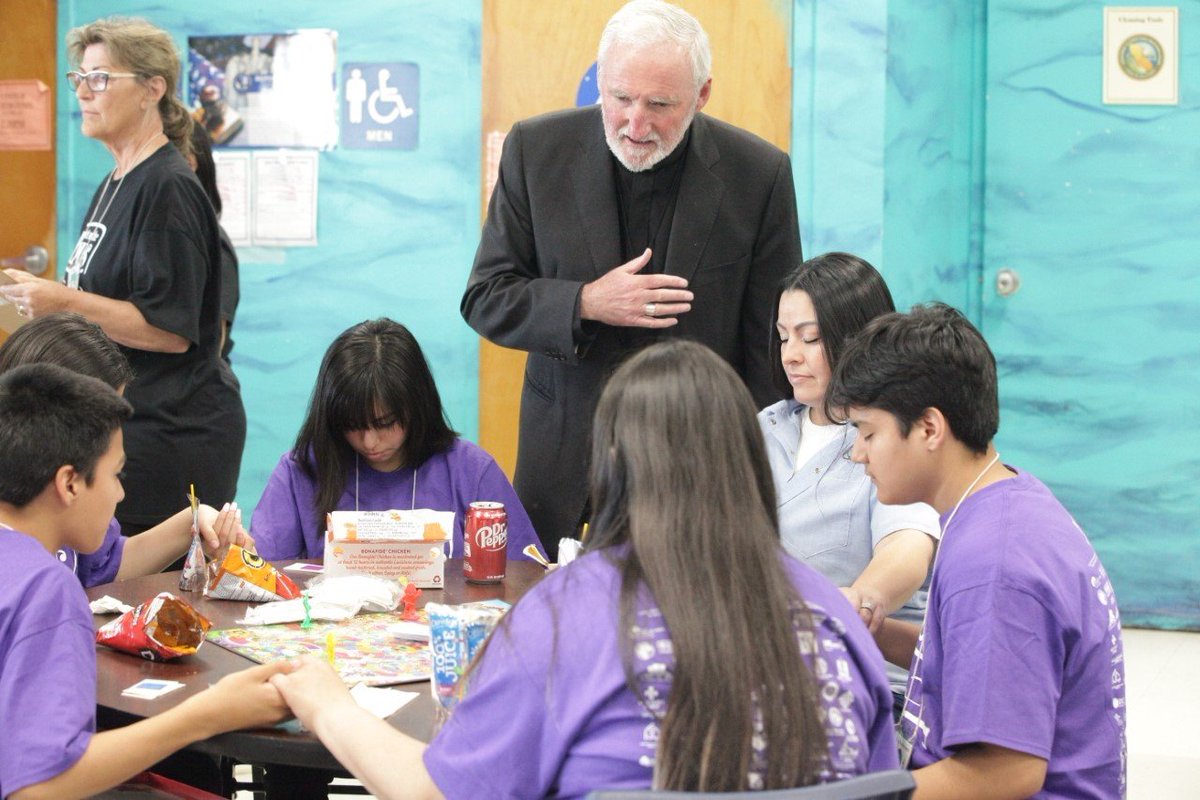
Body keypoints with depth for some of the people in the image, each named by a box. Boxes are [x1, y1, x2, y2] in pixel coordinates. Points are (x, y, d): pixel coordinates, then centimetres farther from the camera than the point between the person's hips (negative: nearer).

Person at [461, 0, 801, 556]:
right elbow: (484, 300, 0)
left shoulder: (758, 174, -6)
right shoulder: (538, 149, -4)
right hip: (563, 450, 1)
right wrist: (586, 304, -17)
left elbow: (773, 344, 0)